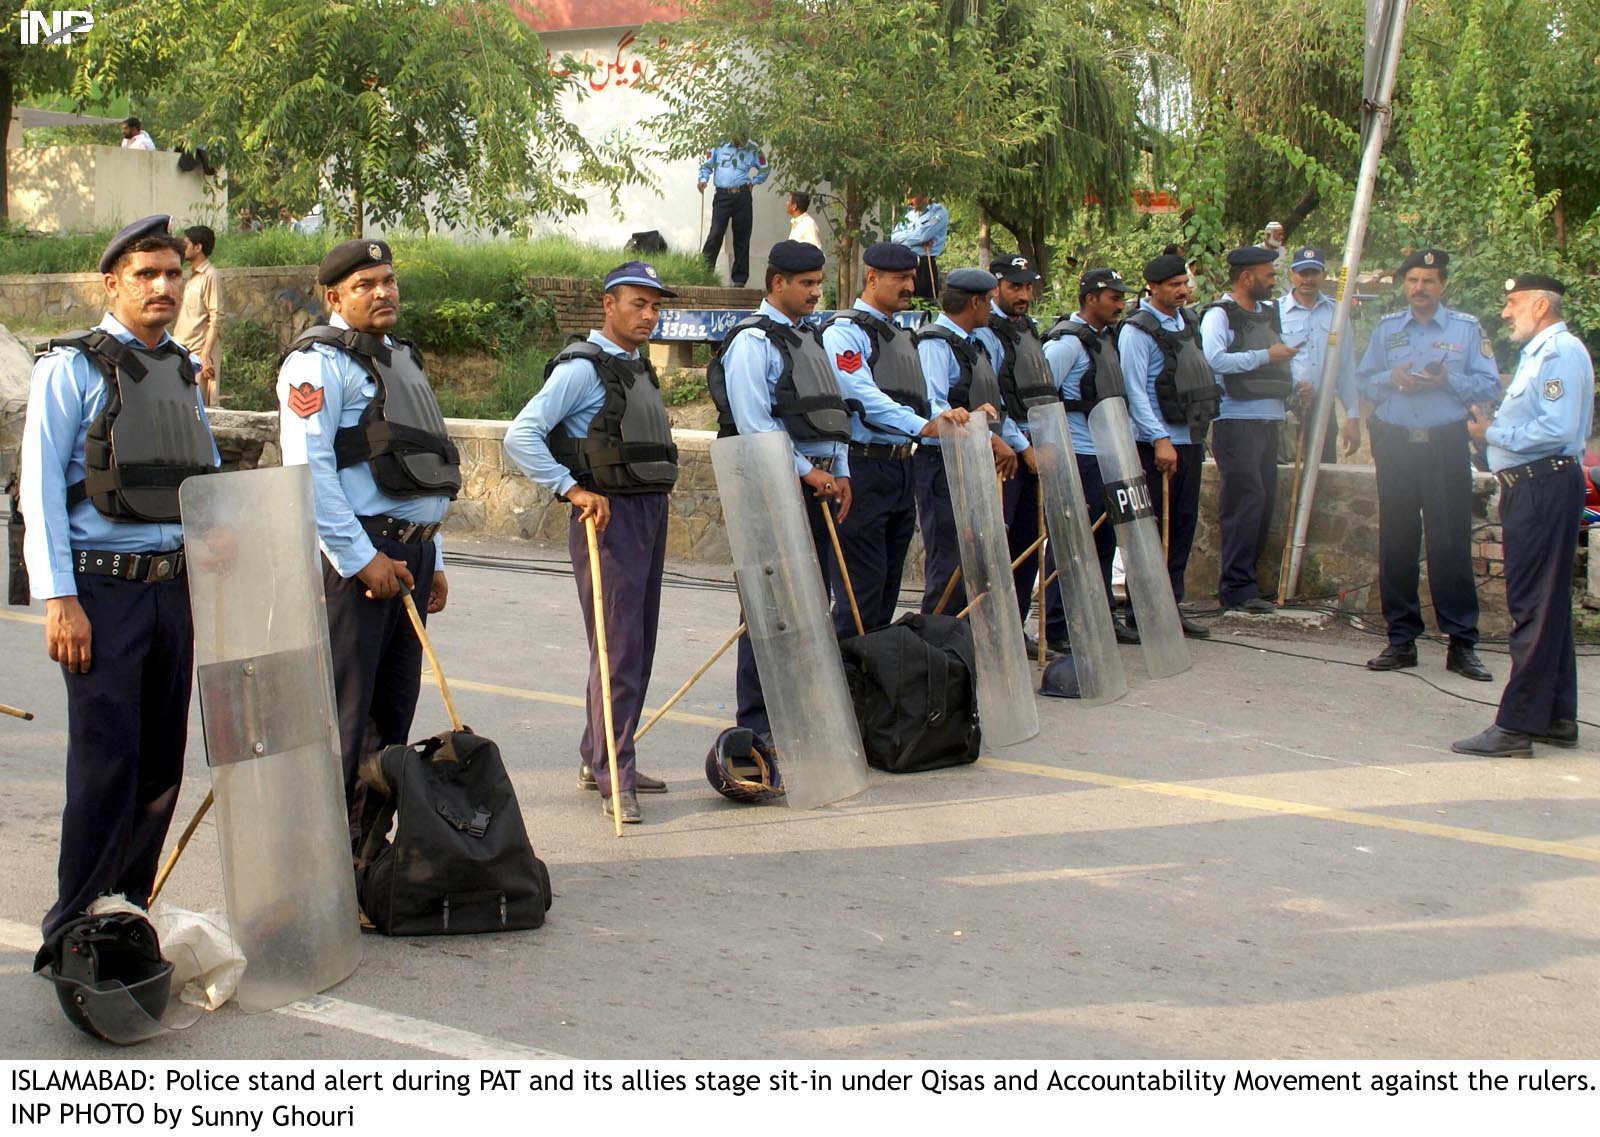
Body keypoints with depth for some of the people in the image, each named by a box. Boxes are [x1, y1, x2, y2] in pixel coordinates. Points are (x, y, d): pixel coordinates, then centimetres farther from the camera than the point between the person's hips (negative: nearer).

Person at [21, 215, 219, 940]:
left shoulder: (183, 371, 15)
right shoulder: (74, 366, -4)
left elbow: (210, 477, 22)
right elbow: (42, 484, -9)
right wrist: (58, 599, -15)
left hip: (175, 588, 6)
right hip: (103, 589, -6)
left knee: (161, 763, 9)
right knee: (106, 764, -7)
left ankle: (131, 911, 22)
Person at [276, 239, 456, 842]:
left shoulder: (400, 358, 21)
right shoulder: (319, 362, -7)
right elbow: (308, 470, -17)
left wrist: (432, 561, 20)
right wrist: (362, 559, -19)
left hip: (409, 553, 9)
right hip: (353, 555, -9)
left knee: (392, 712, 12)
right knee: (340, 713, -6)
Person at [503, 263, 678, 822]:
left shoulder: (640, 368, 17)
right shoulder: (582, 368, -10)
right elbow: (520, 435, -18)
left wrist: (656, 503, 16)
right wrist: (572, 489, -21)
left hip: (650, 514, 9)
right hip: (608, 518, -9)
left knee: (638, 647, 12)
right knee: (618, 649, -10)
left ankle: (598, 760, 23)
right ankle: (614, 780, -6)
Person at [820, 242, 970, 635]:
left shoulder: (902, 337, 21)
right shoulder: (845, 331, -6)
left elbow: (921, 403, 20)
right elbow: (864, 396, -19)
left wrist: (948, 418, -2)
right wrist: (922, 426, -27)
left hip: (902, 469, 9)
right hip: (863, 469, -9)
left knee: (888, 589, 12)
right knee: (861, 590, -9)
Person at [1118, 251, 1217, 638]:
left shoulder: (1188, 321, 13)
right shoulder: (1138, 329, -11)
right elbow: (1135, 392, -15)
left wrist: (1198, 433, 18)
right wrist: (1160, 440, -20)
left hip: (1191, 438, 8)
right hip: (1157, 444, -8)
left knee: (1183, 524, 10)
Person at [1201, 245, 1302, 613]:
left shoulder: (1268, 315, 21)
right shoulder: (1219, 315, -5)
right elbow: (1215, 359, -22)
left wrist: (1296, 384, 12)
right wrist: (1266, 356, -18)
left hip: (1269, 419, 8)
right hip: (1236, 420, -8)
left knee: (1263, 502, 8)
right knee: (1246, 499, -12)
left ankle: (1243, 583, 15)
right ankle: (1237, 588, -10)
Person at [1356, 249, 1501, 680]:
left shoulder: (1467, 328, 4)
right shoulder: (1386, 328, 13)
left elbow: (1489, 385, 0)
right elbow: (1363, 381, 13)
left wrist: (1447, 381, -15)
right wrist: (1392, 379, -6)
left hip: (1446, 445, -3)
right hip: (1395, 445, 3)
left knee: (1451, 541, -5)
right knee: (1396, 542, 4)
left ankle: (1462, 644, 0)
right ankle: (1401, 640, 12)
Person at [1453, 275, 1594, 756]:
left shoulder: (1561, 351, -13)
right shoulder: (1537, 352, 19)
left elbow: (1559, 429, -22)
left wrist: (1493, 433, -13)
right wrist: (1495, 427, 6)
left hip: (1545, 486, -11)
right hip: (1532, 487, 11)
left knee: (1534, 607, -10)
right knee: (1546, 605, 14)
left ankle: (1516, 727, -11)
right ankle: (1557, 718, 22)